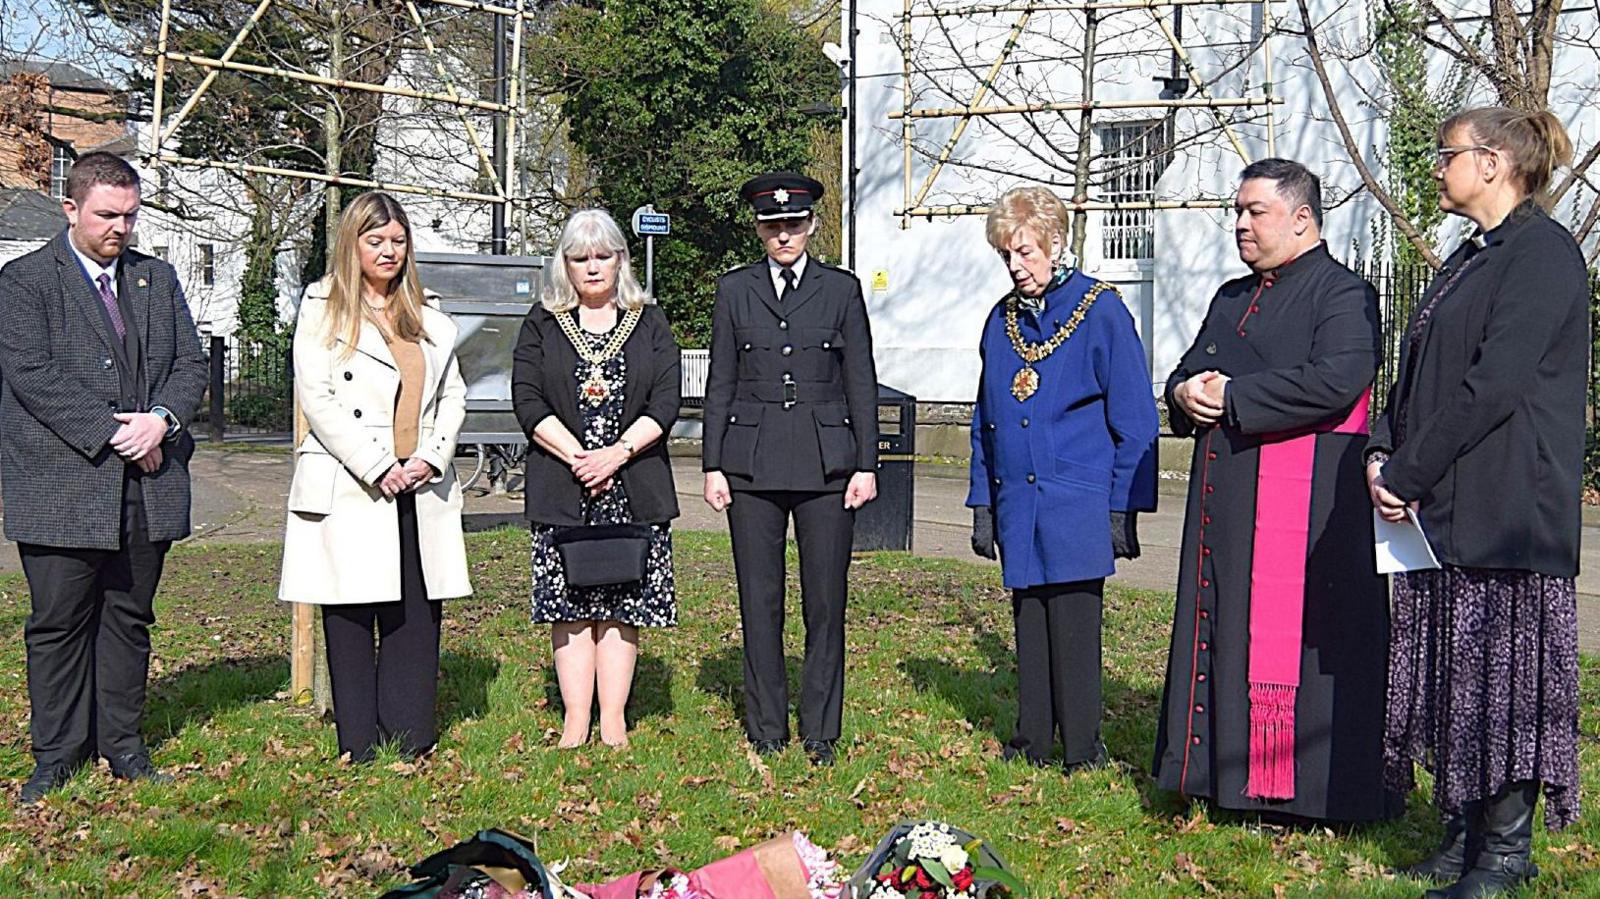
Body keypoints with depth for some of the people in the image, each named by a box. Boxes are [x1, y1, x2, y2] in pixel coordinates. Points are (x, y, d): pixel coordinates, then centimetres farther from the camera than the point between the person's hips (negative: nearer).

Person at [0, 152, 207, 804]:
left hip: (148, 485, 5)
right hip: (62, 487, -4)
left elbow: (191, 363, 10)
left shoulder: (157, 278, 14)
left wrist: (161, 419, -9)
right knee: (59, 624, 3)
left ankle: (123, 749, 21)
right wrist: (110, 434, -16)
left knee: (129, 618, 11)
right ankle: (56, 756, 14)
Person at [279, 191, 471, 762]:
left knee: (418, 611, 5)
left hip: (419, 490, 4)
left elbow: (453, 395, 15)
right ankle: (359, 743, 9)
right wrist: (376, 466, -13)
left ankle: (411, 734, 14)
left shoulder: (429, 318, 17)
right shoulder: (323, 309, 3)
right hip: (349, 489, -4)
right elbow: (316, 395, -7)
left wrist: (431, 457, -3)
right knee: (350, 614, 1)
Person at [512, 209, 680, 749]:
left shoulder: (650, 323, 10)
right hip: (562, 490, 0)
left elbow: (666, 401, 0)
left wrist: (618, 452, -13)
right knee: (570, 606, 0)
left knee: (623, 604, 1)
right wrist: (576, 456, -12)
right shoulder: (542, 325, 8)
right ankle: (575, 722, 7)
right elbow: (527, 400, -1)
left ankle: (614, 722, 6)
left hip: (634, 488, 0)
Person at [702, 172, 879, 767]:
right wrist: (712, 465, 2)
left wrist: (866, 466, -1)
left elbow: (862, 384, 6)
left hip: (826, 464, -1)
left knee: (825, 601, 1)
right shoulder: (735, 289, 8)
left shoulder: (842, 289, 6)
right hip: (752, 465, 1)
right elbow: (720, 383, 8)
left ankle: (820, 732, 12)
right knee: (759, 601, 4)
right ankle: (766, 729, 15)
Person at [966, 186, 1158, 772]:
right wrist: (982, 504, 12)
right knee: (1029, 624, 10)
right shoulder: (1002, 319, 11)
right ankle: (1031, 742, 21)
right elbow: (984, 421, 17)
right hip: (1017, 504, 5)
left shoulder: (1101, 311, -4)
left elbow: (1135, 420, -3)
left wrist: (1123, 507, -7)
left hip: (1077, 503, -5)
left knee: (1074, 627, -2)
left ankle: (1082, 751, 11)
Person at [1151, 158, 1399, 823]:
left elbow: (1337, 381, -21)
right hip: (1224, 498, 8)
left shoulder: (1342, 295, -5)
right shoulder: (1231, 299, 21)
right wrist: (1189, 394, -2)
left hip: (1306, 506, -8)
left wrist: (1233, 400, -15)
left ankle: (1307, 787, 3)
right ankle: (1224, 771, 18)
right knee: (1222, 636, 9)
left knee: (1296, 638, -6)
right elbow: (1187, 372, 23)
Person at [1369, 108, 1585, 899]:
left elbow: (1494, 384, -18)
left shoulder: (1543, 252, -10)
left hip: (1503, 510, -9)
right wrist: (1384, 453, 1)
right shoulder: (1470, 258, 19)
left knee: (1501, 671, -3)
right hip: (1441, 508, 9)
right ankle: (1465, 834, 21)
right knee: (1452, 675, 11)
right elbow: (1419, 375, 17)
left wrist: (1407, 473, -15)